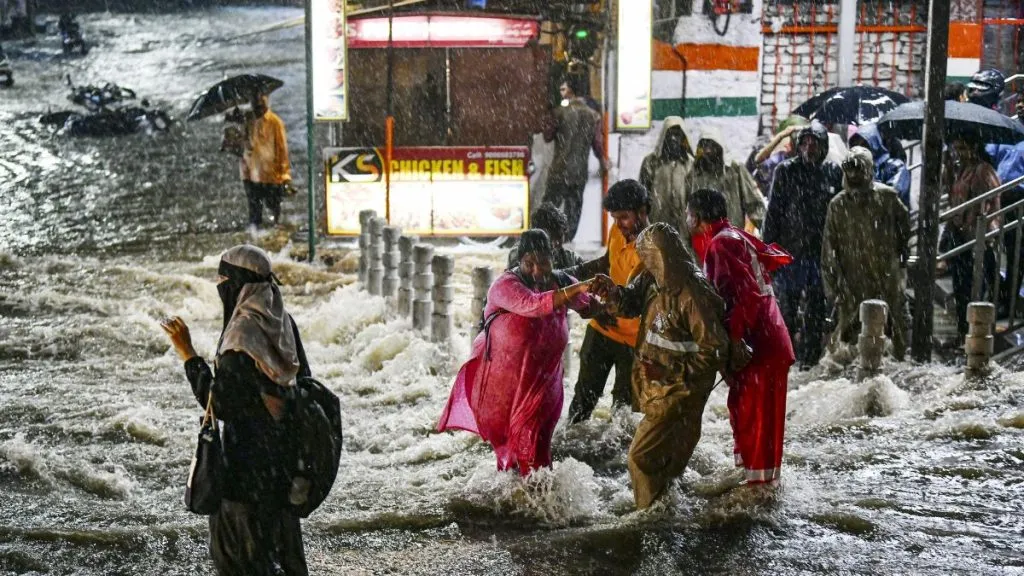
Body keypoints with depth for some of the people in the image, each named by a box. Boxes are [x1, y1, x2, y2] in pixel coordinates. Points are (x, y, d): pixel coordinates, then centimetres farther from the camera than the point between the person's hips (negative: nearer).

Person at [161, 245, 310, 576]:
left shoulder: (242, 335, -23)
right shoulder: (283, 322, 0)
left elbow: (221, 404, -22)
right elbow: (302, 379, 9)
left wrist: (188, 355, -19)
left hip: (249, 455, -8)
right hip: (284, 447, 8)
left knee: (241, 544, 6)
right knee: (280, 530, 20)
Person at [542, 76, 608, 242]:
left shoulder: (562, 111, -8)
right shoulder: (593, 115, 3)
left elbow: (547, 136, 0)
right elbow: (597, 143, 5)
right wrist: (603, 162, 20)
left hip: (560, 169, -3)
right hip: (580, 171, 3)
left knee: (550, 204, 4)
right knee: (574, 206, 10)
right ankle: (567, 239, 11)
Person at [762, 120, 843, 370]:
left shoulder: (833, 172, 5)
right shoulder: (786, 171, 0)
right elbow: (773, 211, 0)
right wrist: (769, 248, -4)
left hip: (821, 250, 2)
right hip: (791, 249, -2)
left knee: (817, 305, 6)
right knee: (787, 303, 1)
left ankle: (809, 356, 16)